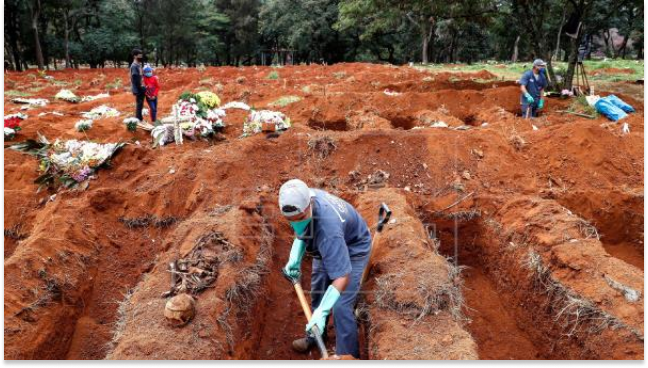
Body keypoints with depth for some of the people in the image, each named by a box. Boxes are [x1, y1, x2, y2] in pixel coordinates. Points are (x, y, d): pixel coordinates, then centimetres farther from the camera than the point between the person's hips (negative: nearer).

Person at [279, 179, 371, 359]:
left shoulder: (328, 230, -47)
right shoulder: (302, 199, -27)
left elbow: (343, 277, -45)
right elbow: (301, 231, -3)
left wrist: (321, 313, -50)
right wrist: (295, 258, -15)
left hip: (352, 250, -7)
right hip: (327, 247, 7)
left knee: (340, 307, -15)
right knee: (318, 293, 21)